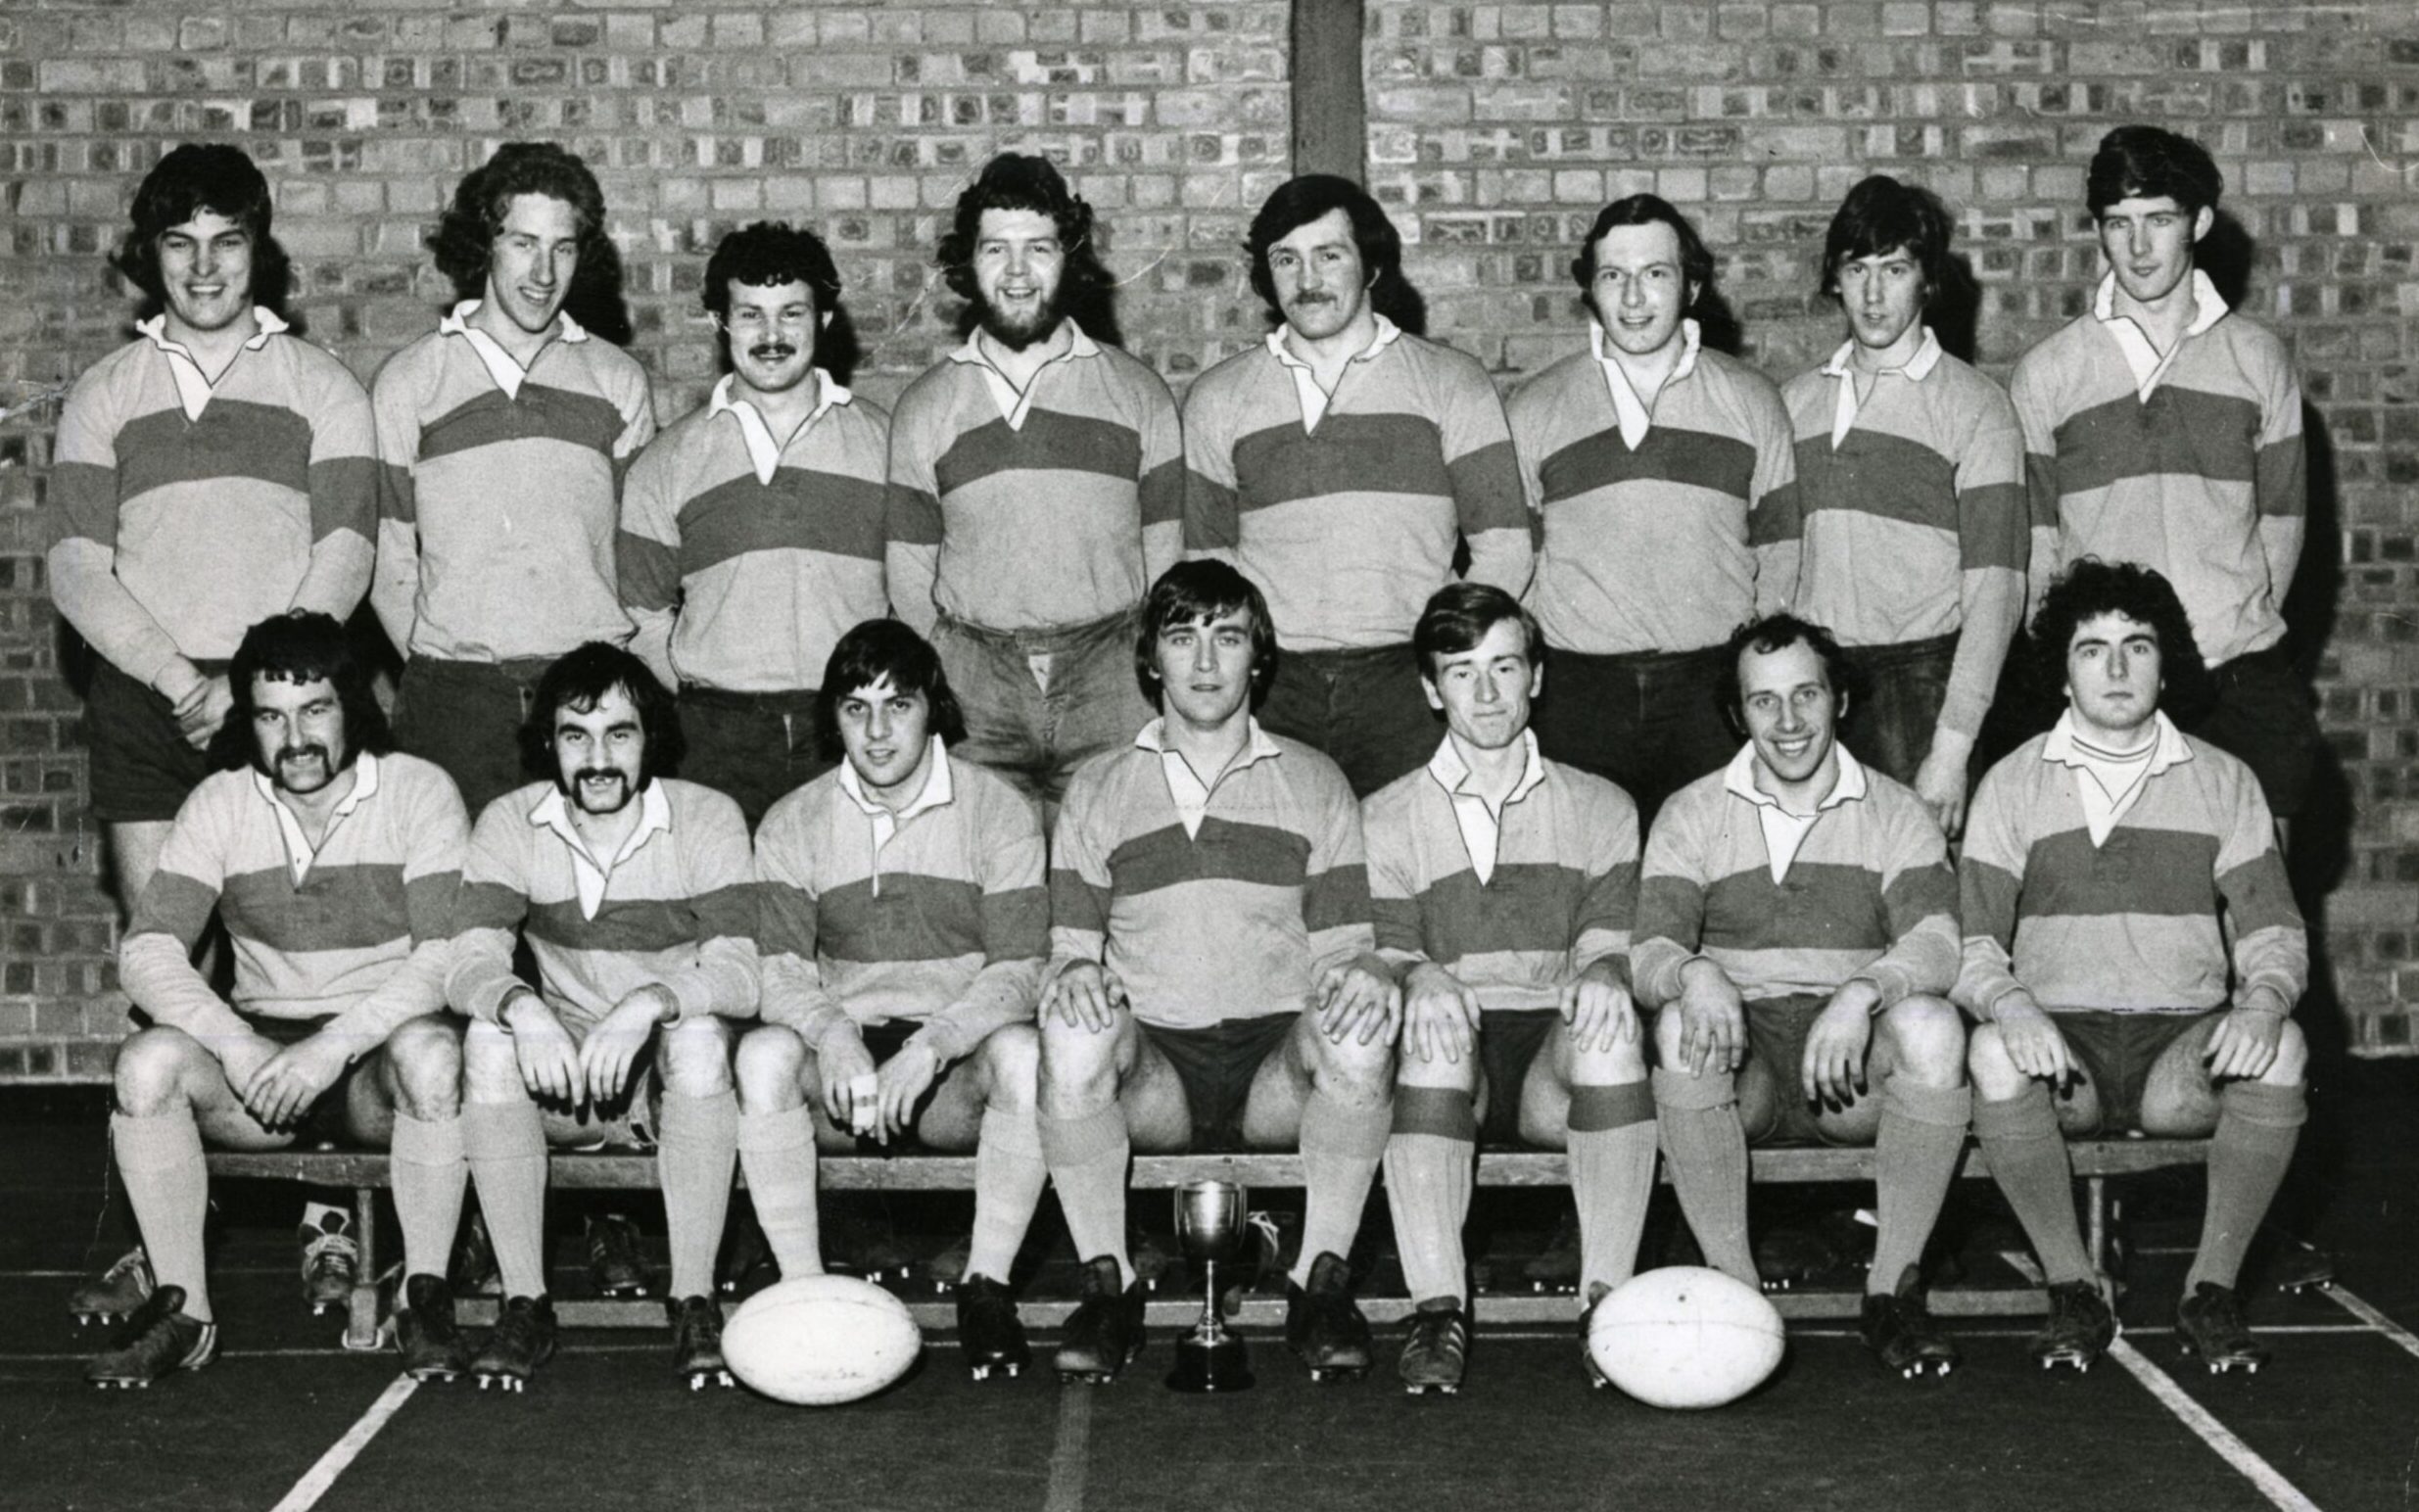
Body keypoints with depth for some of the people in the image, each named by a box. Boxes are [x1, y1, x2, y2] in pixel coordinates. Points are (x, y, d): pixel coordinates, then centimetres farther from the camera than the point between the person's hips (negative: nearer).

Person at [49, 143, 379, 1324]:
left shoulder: (318, 386, 10)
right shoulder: (105, 395, 14)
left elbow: (343, 557, 0)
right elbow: (75, 569, 5)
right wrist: (180, 680, -9)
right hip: (144, 707, 2)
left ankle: (327, 1222, 0)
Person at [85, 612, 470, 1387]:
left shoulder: (419, 793, -6)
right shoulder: (219, 805, 2)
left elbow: (447, 959, -16)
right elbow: (146, 951, -7)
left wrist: (335, 1044, -28)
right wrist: (235, 1045, -25)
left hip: (382, 1048, -3)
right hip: (259, 1044, 3)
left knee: (432, 1052, -36)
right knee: (147, 1061, -26)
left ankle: (425, 1296, -19)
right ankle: (181, 1308, -13)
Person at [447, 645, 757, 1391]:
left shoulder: (708, 819, -8)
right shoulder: (511, 824, -1)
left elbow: (739, 973, -19)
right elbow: (469, 965, -14)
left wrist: (649, 1002, -39)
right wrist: (522, 1008, -37)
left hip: (675, 1077, -2)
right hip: (563, 1075, 2)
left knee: (699, 1037, -34)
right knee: (489, 1041, -28)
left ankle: (694, 1303, -25)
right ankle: (524, 1302, -20)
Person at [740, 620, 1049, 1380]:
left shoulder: (999, 811, 1)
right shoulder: (792, 824, 6)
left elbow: (1017, 970, -7)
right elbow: (778, 969, -4)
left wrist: (930, 1045, -25)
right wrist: (833, 1035, -27)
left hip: (957, 1065, -1)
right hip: (842, 1058, 1)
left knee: (1022, 1052, -33)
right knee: (763, 1053, -30)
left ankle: (987, 1285, -20)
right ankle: (804, 1288, -21)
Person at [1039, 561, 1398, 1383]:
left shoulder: (1314, 783, 15)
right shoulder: (1098, 789, 16)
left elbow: (1343, 943, 10)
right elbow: (1069, 944, 10)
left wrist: (1361, 972, -15)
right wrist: (1075, 972, -15)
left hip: (1278, 1061, 0)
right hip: (1151, 1064, 0)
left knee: (1359, 1029, -33)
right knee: (1072, 1032, -33)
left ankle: (1321, 1281, -19)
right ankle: (1108, 1284, -18)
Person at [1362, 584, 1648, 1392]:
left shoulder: (1601, 809, 18)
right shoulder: (1387, 819, 14)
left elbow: (1607, 942, 6)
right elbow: (1386, 954, 3)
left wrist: (1603, 971, -19)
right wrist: (1418, 978, -22)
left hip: (1557, 1046, 1)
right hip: (1452, 1058, 0)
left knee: (1608, 1018, -33)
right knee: (1432, 1025, -35)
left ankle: (1608, 1296, -35)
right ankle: (1438, 1309, -39)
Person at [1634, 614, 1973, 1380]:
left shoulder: (1895, 814, 9)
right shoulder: (1692, 814, 9)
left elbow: (1936, 944, -8)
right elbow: (1649, 956, -3)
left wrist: (1863, 992, -30)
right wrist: (1692, 975, -29)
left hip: (1856, 1066, 0)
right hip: (1742, 1059, 0)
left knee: (1932, 1025, -31)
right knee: (1681, 1025, -32)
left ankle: (1894, 1287, -19)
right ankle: (1735, 1284, -23)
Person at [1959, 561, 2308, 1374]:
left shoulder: (2223, 782, 12)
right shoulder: (2014, 784, 8)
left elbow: (2274, 931, 6)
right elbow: (1970, 943, 1)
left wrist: (2263, 1000, -18)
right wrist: (2009, 1004, -22)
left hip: (2186, 1039, 1)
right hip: (2061, 1034, -1)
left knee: (2282, 1051, -31)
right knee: (1996, 1055, -34)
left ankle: (2213, 1288, -13)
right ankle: (2073, 1290, -15)